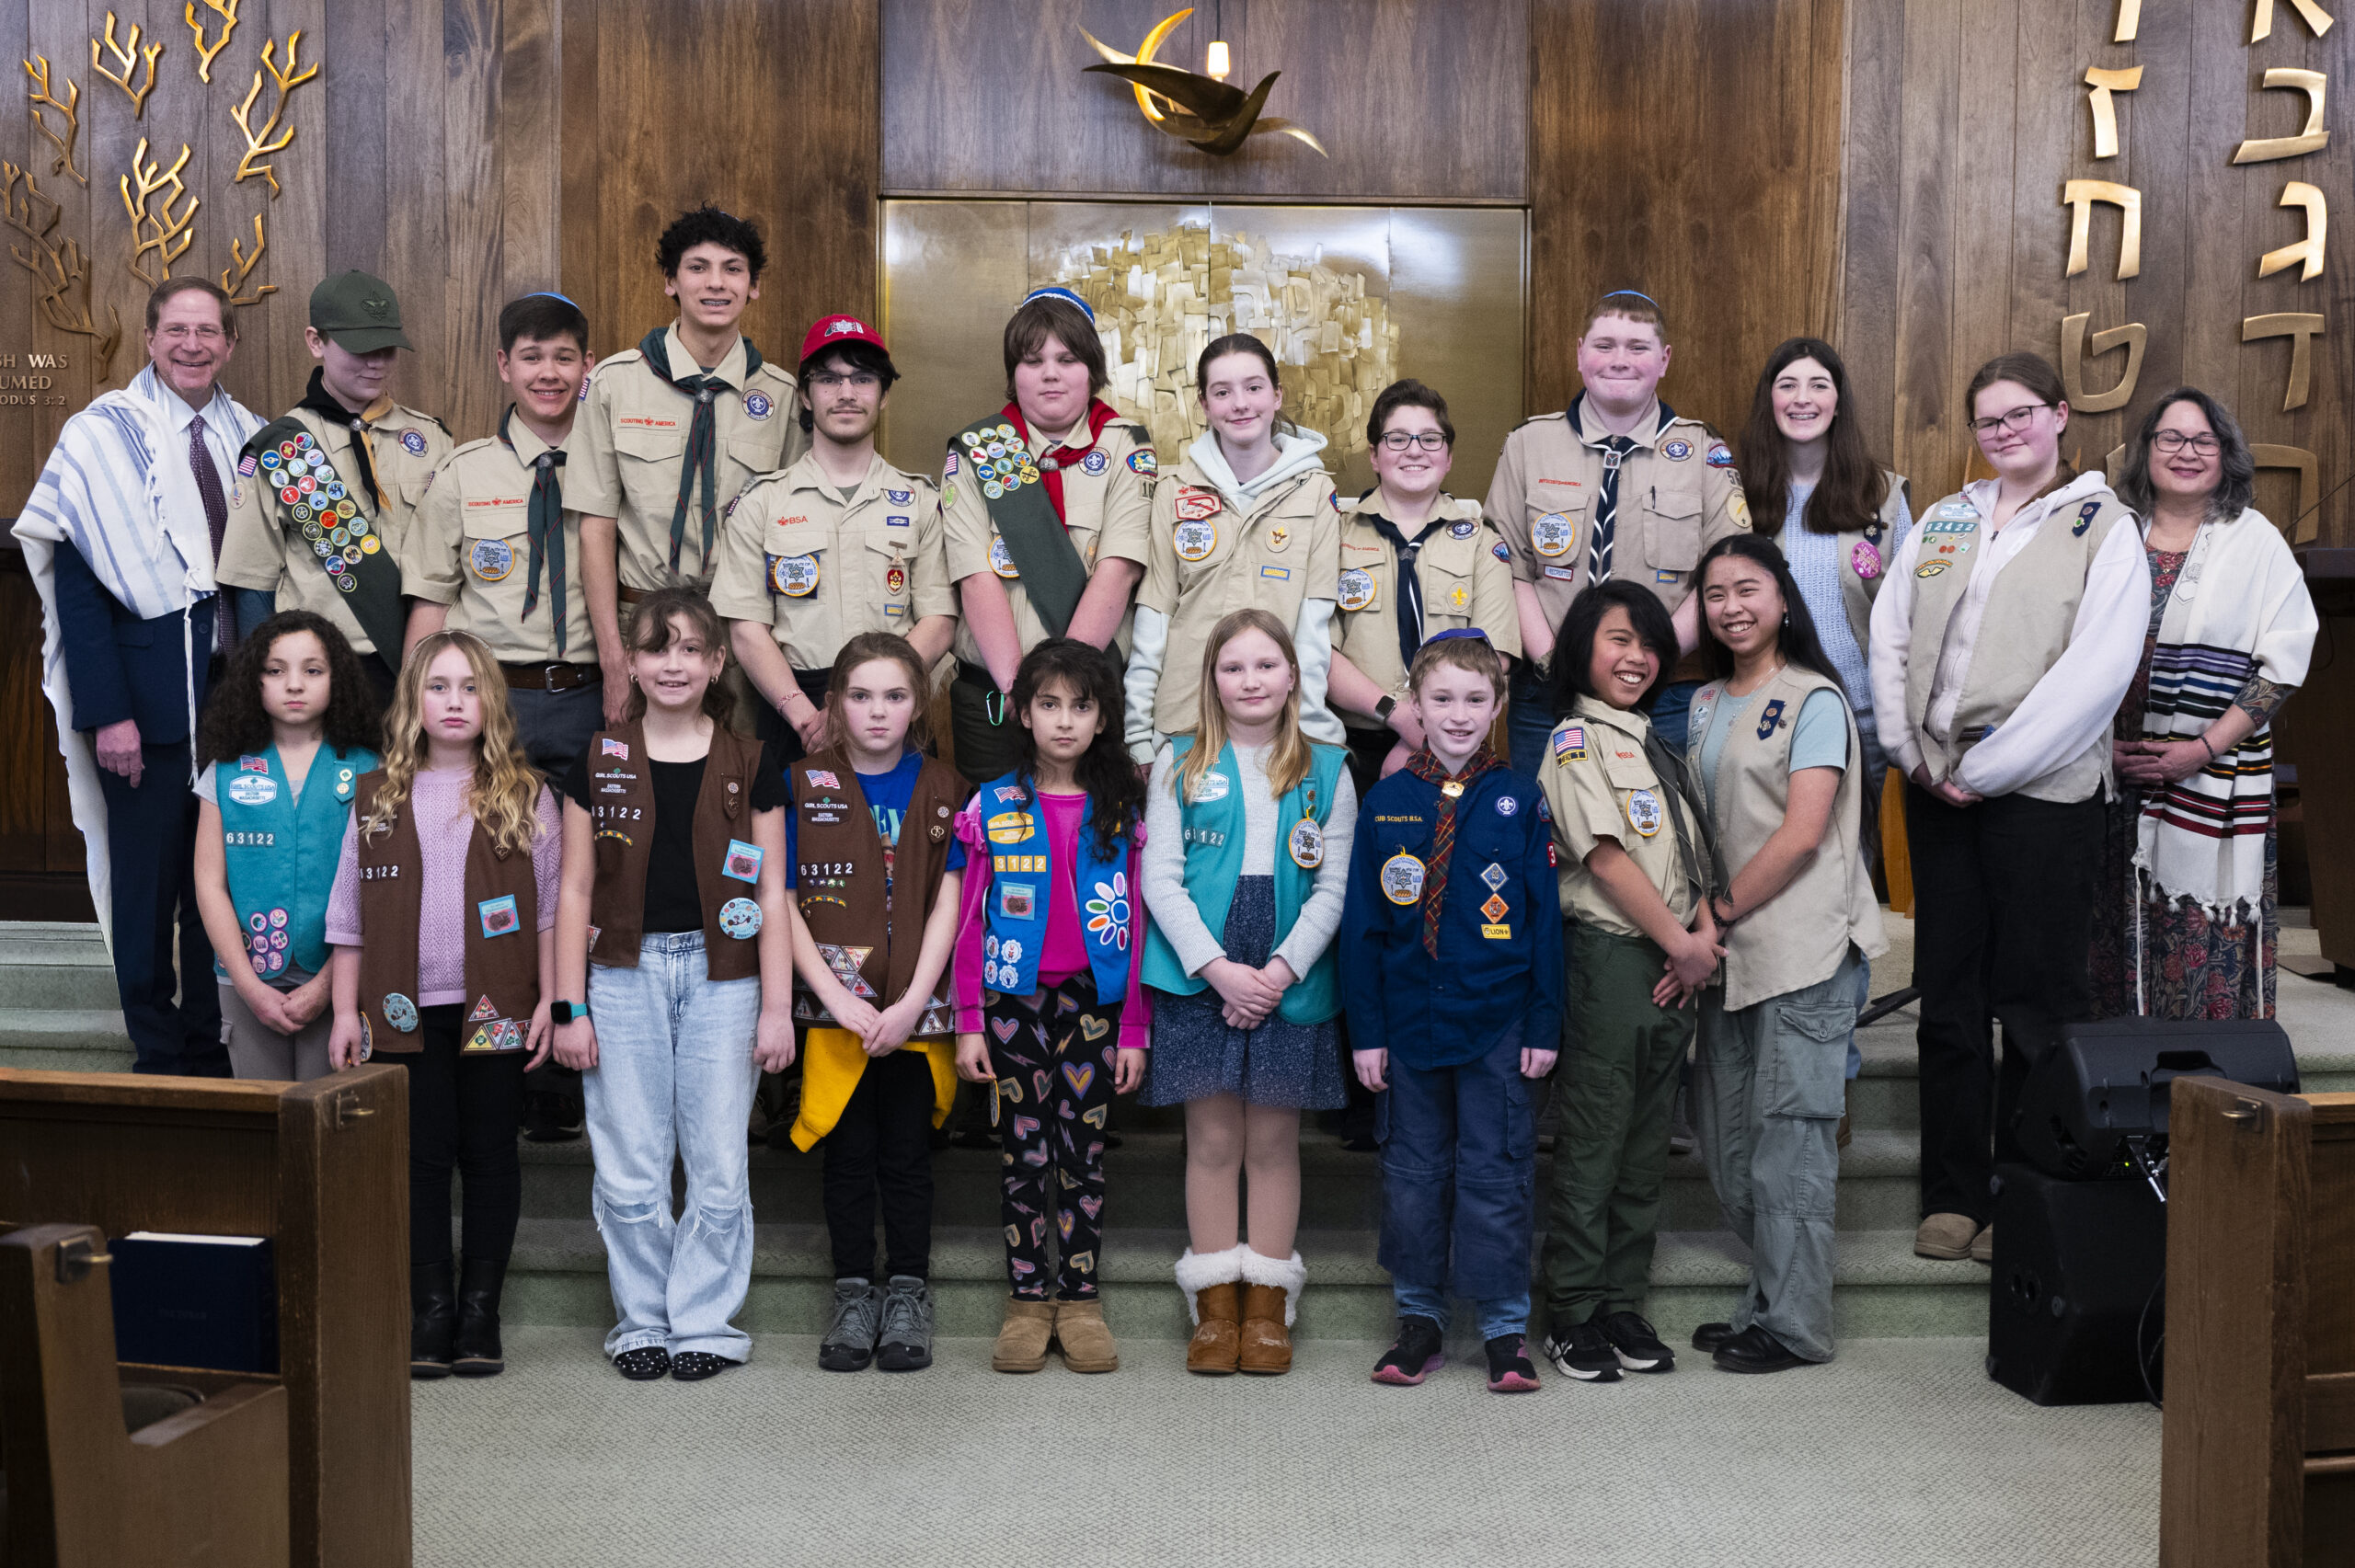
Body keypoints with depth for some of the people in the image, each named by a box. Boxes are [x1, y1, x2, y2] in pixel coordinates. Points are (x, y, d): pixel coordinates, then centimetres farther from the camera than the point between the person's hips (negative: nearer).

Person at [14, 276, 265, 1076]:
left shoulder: (249, 437, 11)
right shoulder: (103, 434, -3)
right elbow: (75, 583, -8)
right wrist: (107, 712, -16)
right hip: (147, 701, -4)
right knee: (148, 883, 1)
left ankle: (211, 1053, 17)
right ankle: (157, 1059, 12)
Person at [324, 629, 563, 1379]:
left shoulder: (525, 797, 4)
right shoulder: (377, 798, 8)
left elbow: (551, 908, 3)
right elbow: (349, 916, 9)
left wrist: (549, 1001, -3)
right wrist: (345, 1011, 5)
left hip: (495, 1008, -1)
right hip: (406, 1009, 1)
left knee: (489, 1154, 5)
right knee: (421, 1155, 4)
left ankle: (480, 1311, 13)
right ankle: (430, 1309, 13)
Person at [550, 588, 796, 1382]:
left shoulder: (750, 769, 5)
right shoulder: (598, 765, 6)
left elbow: (771, 899, 4)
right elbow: (574, 894, 6)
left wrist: (777, 1009, -1)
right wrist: (569, 1007, 1)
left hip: (722, 979, 0)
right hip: (624, 977, 0)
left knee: (718, 1168, 2)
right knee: (629, 1173, 2)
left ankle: (705, 1322, 15)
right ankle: (642, 1320, 17)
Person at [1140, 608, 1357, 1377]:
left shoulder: (1326, 772, 8)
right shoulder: (1180, 765, 6)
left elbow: (1333, 888, 4)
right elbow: (1160, 880, 0)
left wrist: (1281, 970, -9)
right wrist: (1217, 967, -11)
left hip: (1291, 983, 1)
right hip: (1198, 976, 0)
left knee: (1274, 1141, 4)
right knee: (1212, 1140, 2)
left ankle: (1268, 1305, 12)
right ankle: (1215, 1306, 10)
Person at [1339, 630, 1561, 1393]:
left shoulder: (1520, 801, 0)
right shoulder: (1385, 804, 3)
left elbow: (1545, 918, 1)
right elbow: (1362, 923, 4)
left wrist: (1544, 1023, -3)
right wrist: (1366, 1029, 1)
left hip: (1497, 1021, -2)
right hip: (1409, 1020, 2)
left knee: (1495, 1172, 4)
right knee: (1413, 1169, 10)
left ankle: (1504, 1328, 14)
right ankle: (1419, 1317, 23)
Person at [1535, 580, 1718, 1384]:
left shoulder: (1657, 743, 18)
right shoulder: (1577, 739, -6)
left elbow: (1690, 852, 14)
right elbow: (1607, 859, -12)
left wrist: (1704, 934, -3)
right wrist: (1682, 944, -10)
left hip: (1675, 966, 8)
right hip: (1609, 957, -8)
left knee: (1646, 1146, 11)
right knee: (1592, 1144, -2)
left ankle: (1624, 1307, 19)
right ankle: (1573, 1317, 6)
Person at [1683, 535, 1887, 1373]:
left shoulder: (1814, 699, -6)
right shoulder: (1708, 704, 16)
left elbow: (1801, 836, -13)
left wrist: (1720, 911, -10)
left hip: (1802, 946, -7)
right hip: (1728, 953, 7)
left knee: (1788, 1132, -5)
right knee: (1726, 1140, 10)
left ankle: (1795, 1324, 4)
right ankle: (1766, 1300, 22)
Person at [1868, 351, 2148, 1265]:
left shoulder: (2104, 528, -1)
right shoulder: (1945, 522, 15)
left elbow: (2095, 670, -11)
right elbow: (1890, 634, 11)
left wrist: (1987, 770, -14)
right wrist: (1907, 746, -3)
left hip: (2040, 790, -4)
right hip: (1935, 786, 5)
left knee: (2038, 994, 0)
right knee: (1948, 992, 8)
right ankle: (1952, 1195, 16)